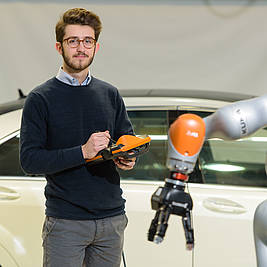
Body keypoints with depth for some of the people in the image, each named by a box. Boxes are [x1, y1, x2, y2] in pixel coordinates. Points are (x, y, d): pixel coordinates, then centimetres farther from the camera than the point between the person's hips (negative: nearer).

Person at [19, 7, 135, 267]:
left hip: (112, 218, 4)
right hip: (65, 222, -4)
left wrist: (129, 159, -4)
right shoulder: (40, 99, -3)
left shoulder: (110, 95, 12)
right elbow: (29, 159, -10)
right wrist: (82, 152, -21)